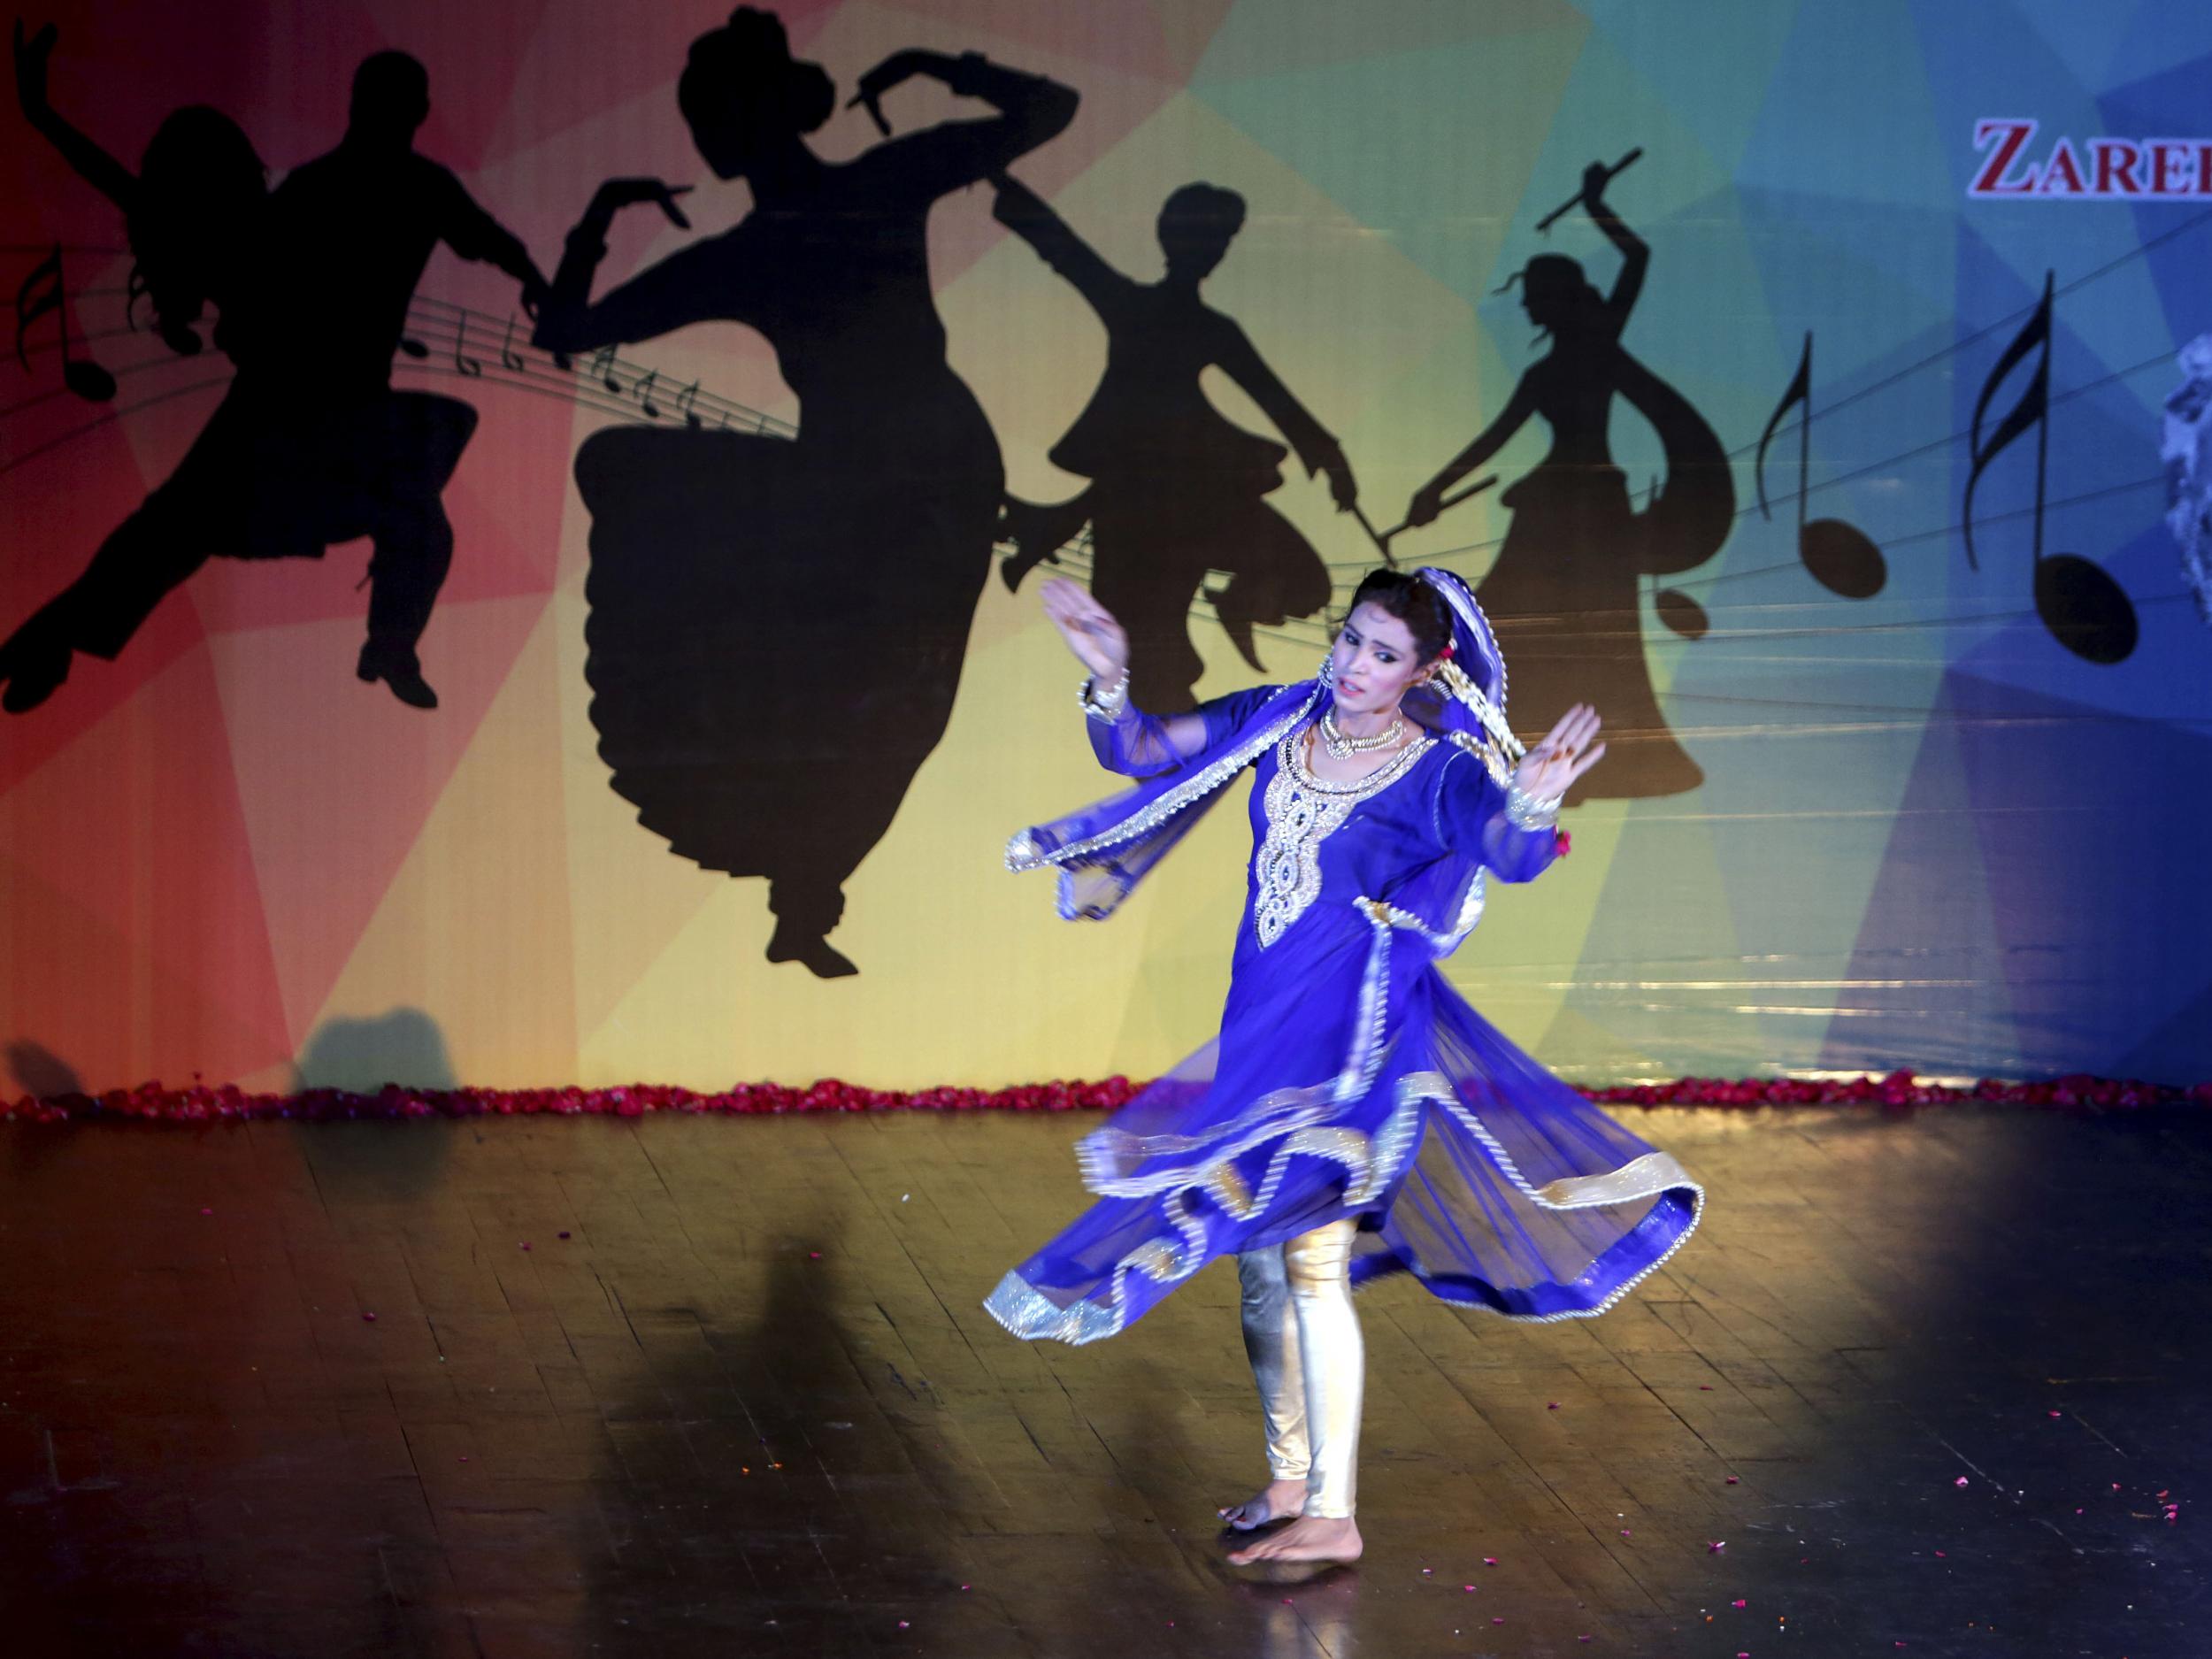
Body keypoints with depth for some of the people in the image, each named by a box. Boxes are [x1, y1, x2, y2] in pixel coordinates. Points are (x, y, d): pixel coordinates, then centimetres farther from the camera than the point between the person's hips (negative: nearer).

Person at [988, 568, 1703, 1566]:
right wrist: (1109, 681, -14)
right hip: (1259, 1019, 6)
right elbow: (1138, 752, 5)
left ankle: (1332, 1516, -6)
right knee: (1258, 1260, 13)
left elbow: (1508, 855, -31)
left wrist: (1531, 806, -53)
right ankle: (1290, 1476, 28)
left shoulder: (1438, 770, -12)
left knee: (1311, 1259, -11)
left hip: (1353, 1033, -6)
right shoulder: (1278, 721, 4)